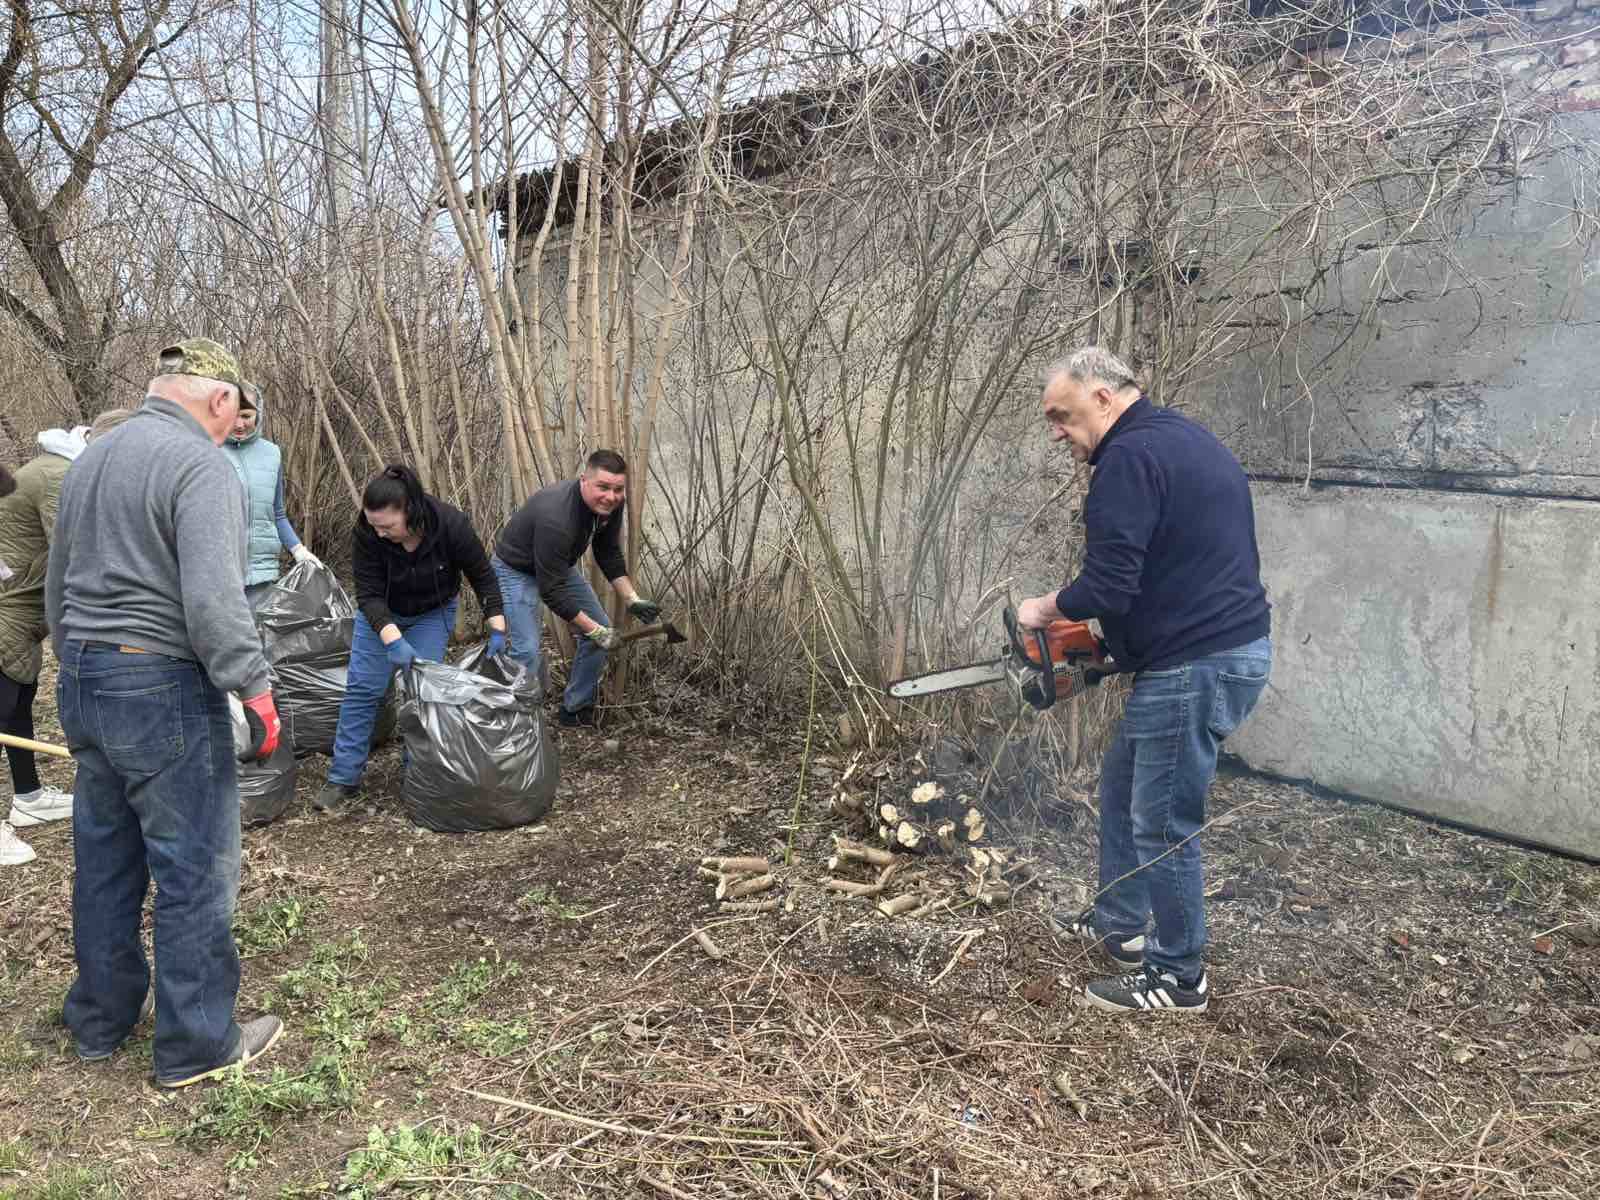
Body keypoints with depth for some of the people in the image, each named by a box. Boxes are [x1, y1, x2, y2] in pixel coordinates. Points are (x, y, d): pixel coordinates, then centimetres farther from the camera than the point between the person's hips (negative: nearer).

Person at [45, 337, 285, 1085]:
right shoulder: (201, 466, -14)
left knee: (104, 863, 19)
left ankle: (99, 1022, 32)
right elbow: (212, 599, -24)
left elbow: (57, 588, 20)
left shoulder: (89, 460, 14)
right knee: (194, 871, 2)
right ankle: (196, 1045, 12)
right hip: (164, 689, -9)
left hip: (81, 684, 9)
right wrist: (255, 689, -17)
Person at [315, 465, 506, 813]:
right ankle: (343, 778, 7)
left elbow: (483, 577, -19)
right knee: (362, 688, -2)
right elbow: (369, 594, -27)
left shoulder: (451, 525, -32)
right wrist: (393, 640, -40)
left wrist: (497, 630, -23)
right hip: (380, 612, 1)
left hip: (432, 613, -1)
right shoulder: (366, 533, -31)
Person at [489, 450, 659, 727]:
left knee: (602, 629, 2)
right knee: (527, 650, -20)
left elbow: (609, 555, 0)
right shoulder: (556, 517, -40)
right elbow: (551, 590, -34)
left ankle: (576, 711, 15)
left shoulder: (609, 504, -17)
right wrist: (593, 630, -28)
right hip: (517, 570, -8)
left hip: (559, 565, 8)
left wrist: (632, 599, -10)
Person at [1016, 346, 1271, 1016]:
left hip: (1195, 667, -11)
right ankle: (1118, 927, 34)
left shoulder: (1129, 457, -16)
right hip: (1234, 645, 11)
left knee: (1163, 824, 2)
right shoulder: (1187, 440, 16)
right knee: (1122, 790, 21)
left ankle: (1180, 977, 17)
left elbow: (1107, 585, -22)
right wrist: (1111, 632, 16)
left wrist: (1045, 609, -2)